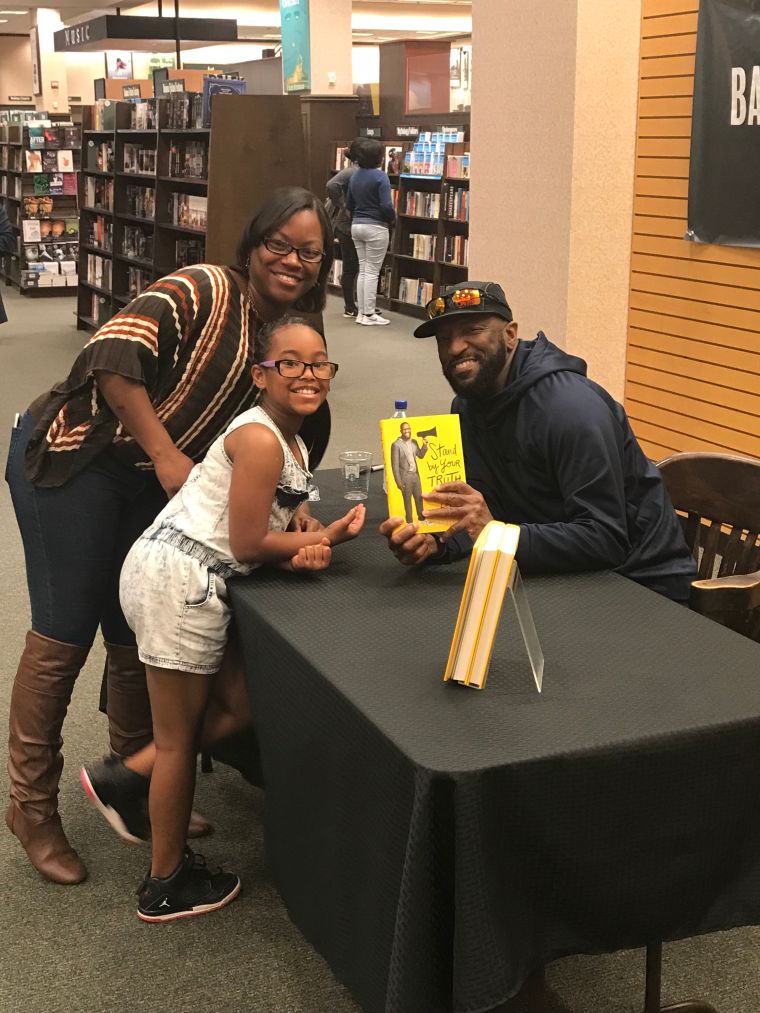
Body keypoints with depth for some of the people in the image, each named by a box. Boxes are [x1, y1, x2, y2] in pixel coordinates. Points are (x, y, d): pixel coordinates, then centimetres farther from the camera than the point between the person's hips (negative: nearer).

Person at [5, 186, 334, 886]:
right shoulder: (206, 290, -16)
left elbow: (296, 429, 12)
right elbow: (114, 351, -28)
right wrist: (166, 454, -26)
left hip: (150, 485, 7)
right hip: (73, 459, -7)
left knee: (138, 634, 13)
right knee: (64, 634, -1)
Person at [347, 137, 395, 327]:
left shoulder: (355, 176, 8)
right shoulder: (380, 176, -15)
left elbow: (350, 204, 14)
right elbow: (386, 206, -19)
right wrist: (393, 219, -1)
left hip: (356, 226, 7)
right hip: (375, 227, -7)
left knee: (363, 270, 12)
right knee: (372, 272, -2)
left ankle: (361, 312, 13)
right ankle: (369, 315, 0)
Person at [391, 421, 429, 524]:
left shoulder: (414, 442, 5)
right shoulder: (396, 445, -14)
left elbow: (420, 455, 18)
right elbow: (395, 464, -13)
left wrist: (424, 445, 0)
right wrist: (398, 481, -14)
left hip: (415, 475, 6)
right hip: (405, 477, -6)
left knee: (419, 498, 15)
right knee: (407, 500, 5)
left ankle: (421, 517, 31)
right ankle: (409, 521, 17)